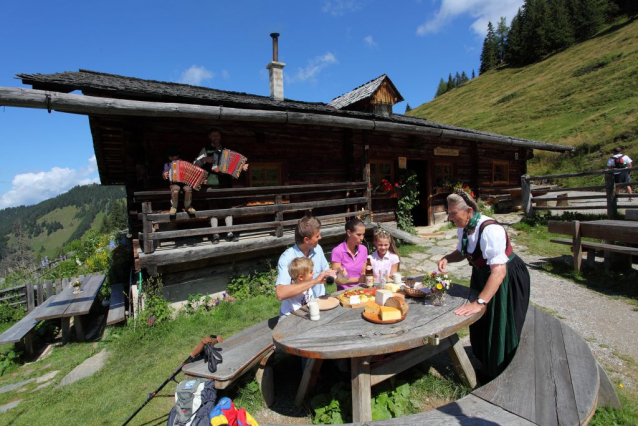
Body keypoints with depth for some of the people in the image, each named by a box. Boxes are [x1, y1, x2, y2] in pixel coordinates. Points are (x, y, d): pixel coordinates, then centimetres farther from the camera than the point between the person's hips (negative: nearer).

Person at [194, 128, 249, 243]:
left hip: (225, 182, 3)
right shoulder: (206, 149, 9)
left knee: (227, 206, 0)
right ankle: (215, 234, 1)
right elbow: (195, 163, 2)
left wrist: (242, 167, -2)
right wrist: (204, 159, -16)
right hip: (212, 183, -2)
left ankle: (230, 233, 4)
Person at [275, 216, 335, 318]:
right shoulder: (287, 258, -19)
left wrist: (335, 273, -8)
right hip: (293, 314, -4)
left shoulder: (317, 249, -1)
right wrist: (314, 281, -30)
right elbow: (280, 294, -30)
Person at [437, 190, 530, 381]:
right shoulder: (463, 228, -8)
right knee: (480, 324, 22)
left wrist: (479, 303, -42)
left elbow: (499, 271, -38)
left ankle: (497, 377, 32)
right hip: (481, 275, 8)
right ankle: (485, 363, 48)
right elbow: (461, 251, 8)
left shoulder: (490, 230, -34)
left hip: (507, 279, -8)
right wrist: (446, 258, -14)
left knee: (499, 329, 7)